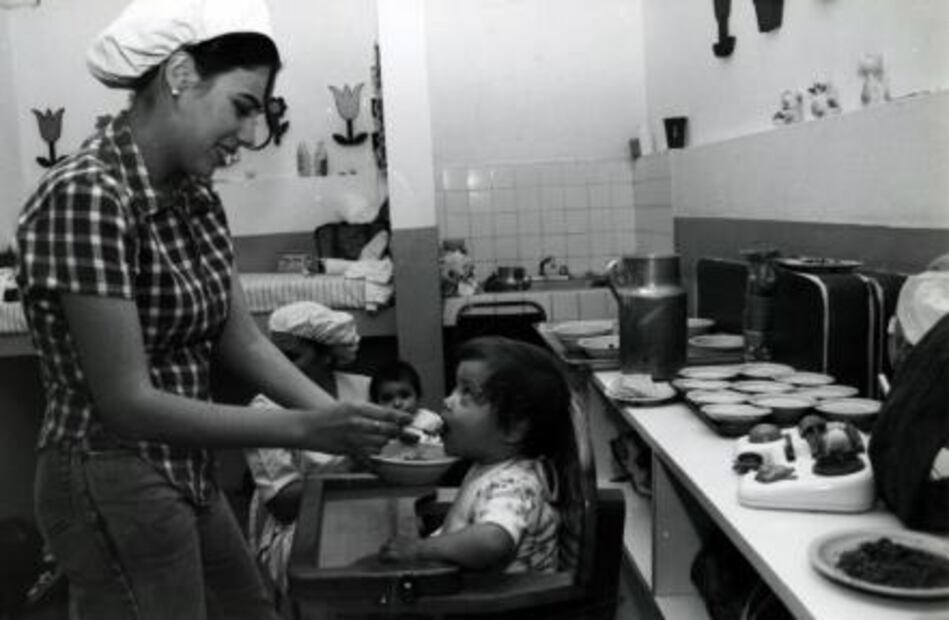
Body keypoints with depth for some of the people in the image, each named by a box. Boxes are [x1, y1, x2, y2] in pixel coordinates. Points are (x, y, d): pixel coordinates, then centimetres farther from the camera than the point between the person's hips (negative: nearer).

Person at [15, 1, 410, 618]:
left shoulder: (194, 196, 3)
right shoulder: (86, 196, -23)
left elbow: (243, 342, 3)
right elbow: (127, 403, -25)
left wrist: (341, 419, -9)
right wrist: (303, 429, -24)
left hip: (188, 476, 8)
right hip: (114, 489, -8)